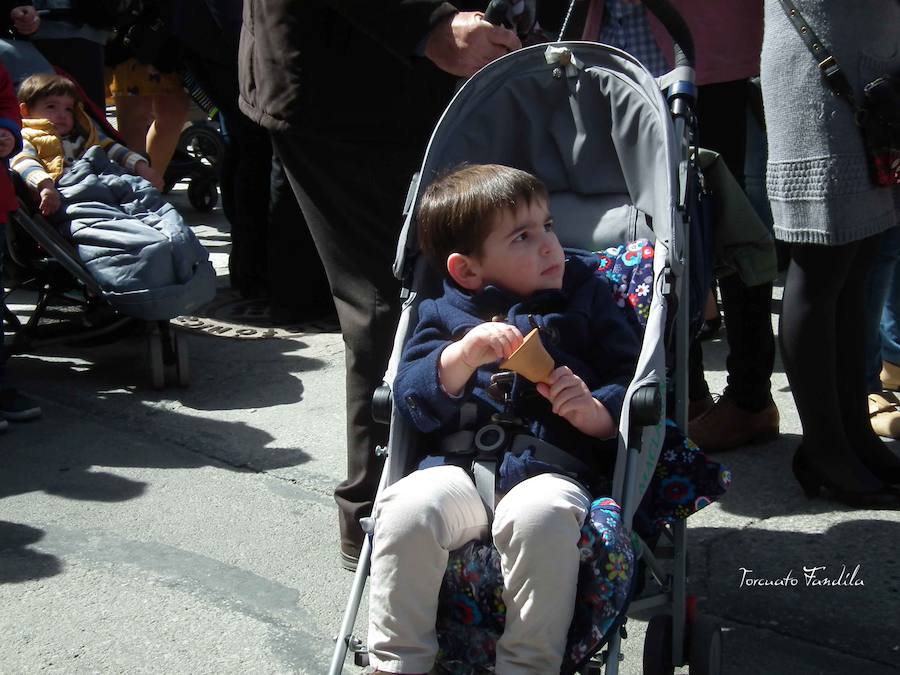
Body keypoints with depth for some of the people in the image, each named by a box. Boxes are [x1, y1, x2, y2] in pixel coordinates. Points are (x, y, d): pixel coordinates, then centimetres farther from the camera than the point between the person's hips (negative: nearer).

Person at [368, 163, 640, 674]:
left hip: (552, 469, -1)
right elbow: (412, 396, 4)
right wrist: (464, 354, -13)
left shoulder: (587, 297, 17)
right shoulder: (446, 315, 16)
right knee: (407, 508, -30)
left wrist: (595, 412, -9)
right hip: (459, 467, 1)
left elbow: (631, 380, 12)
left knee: (542, 515, -36)